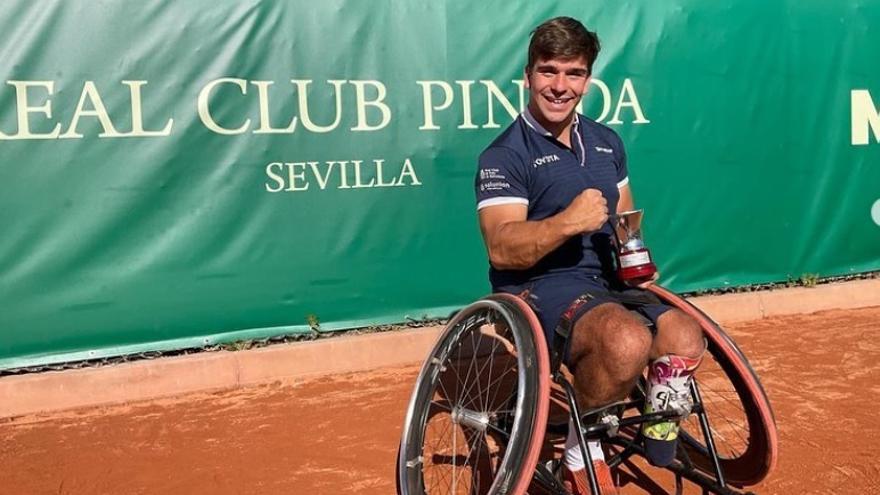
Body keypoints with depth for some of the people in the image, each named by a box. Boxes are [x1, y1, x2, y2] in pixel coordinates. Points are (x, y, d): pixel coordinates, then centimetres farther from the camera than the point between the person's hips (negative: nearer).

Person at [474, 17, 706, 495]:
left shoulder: (606, 142, 15)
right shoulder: (505, 155, -8)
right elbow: (502, 249, -18)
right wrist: (568, 222, -32)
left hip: (604, 279, 7)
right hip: (539, 286, -6)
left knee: (684, 337, -19)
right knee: (628, 341, -33)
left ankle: (660, 442, 7)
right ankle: (580, 453, -8)